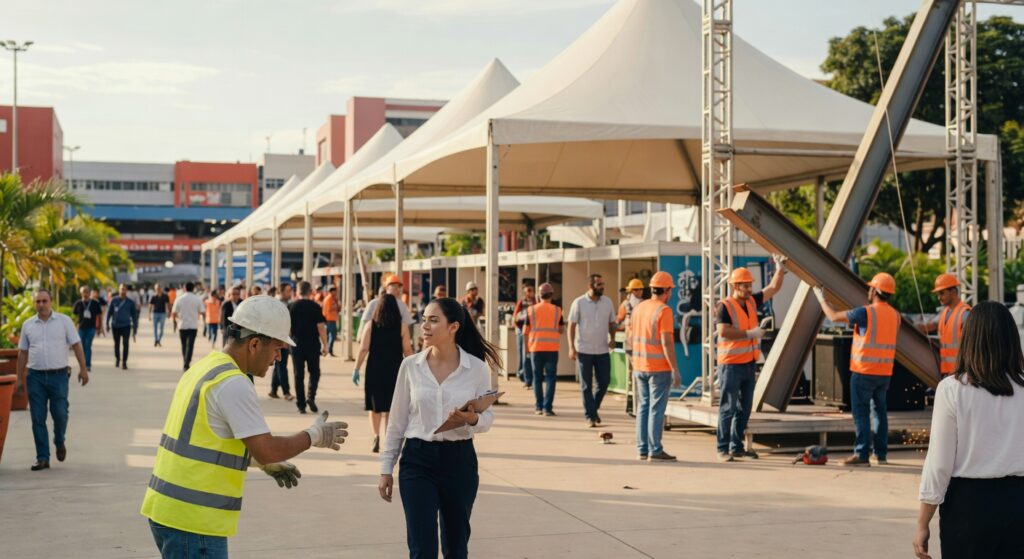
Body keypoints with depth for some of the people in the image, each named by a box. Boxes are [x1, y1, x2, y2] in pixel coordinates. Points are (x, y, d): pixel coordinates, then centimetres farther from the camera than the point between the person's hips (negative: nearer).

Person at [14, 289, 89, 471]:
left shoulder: (64, 321, 1)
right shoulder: (28, 325, 8)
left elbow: (76, 345, 1)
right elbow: (22, 353, 12)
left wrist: (83, 369, -6)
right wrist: (19, 378, 9)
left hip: (58, 375, -2)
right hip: (35, 376, 2)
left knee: (60, 414, -4)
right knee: (38, 419, 1)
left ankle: (60, 442, 27)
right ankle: (42, 458, 7)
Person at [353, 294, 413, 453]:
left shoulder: (371, 325, -1)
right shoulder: (402, 327, -3)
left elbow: (364, 349, -5)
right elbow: (407, 351, -3)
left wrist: (356, 369, 0)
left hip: (374, 369, 0)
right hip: (395, 370, 0)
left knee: (375, 405, 13)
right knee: (390, 407, 8)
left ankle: (376, 436, -2)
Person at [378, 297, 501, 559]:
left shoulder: (477, 368, -5)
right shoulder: (410, 365, -2)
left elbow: (488, 417, 1)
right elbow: (397, 421, 4)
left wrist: (473, 420, -22)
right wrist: (386, 468, 5)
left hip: (459, 460, 0)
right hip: (417, 459, 0)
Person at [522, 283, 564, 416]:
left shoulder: (531, 310, 1)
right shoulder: (557, 310, 0)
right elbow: (562, 330, 6)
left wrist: (526, 347, 14)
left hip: (535, 347, 1)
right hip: (552, 348, -1)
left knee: (537, 377, 11)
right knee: (550, 378, 2)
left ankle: (538, 407, 14)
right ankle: (547, 407, -6)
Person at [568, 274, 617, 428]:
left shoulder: (608, 302, 4)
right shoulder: (579, 303, -5)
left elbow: (611, 323, 13)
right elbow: (572, 326, -4)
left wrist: (612, 339, -6)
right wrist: (571, 348, -11)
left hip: (602, 350, 3)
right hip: (584, 350, -3)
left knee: (604, 382, 4)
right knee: (586, 385, 3)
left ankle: (594, 408, 27)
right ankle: (590, 416, 10)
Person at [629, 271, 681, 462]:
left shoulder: (638, 308, 8)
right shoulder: (663, 311, -14)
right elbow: (666, 342, -19)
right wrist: (675, 370, -16)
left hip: (639, 366, 7)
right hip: (659, 367, -7)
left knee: (643, 407, 12)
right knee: (657, 409, -3)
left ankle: (642, 449, 15)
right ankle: (655, 451, -1)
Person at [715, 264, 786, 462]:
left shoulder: (752, 301, 10)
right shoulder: (725, 306, -11)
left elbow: (774, 288, 17)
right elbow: (723, 331, -23)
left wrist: (780, 268, 6)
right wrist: (749, 333, -18)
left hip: (750, 364, 8)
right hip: (731, 365, -8)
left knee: (745, 408, 11)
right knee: (728, 407, -5)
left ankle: (737, 447, 19)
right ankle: (723, 448, -1)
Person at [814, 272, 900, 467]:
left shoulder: (865, 313, -13)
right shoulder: (895, 315, 6)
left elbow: (834, 316, -6)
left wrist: (821, 298, 10)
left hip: (864, 371, -6)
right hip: (885, 372, 6)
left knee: (861, 412, -2)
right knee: (880, 411, 13)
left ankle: (861, 454, -5)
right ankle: (881, 454, 16)